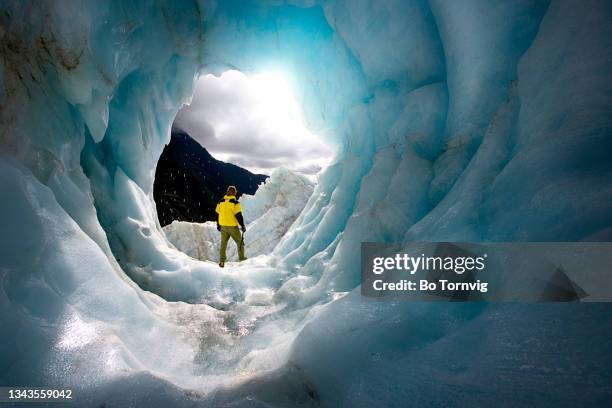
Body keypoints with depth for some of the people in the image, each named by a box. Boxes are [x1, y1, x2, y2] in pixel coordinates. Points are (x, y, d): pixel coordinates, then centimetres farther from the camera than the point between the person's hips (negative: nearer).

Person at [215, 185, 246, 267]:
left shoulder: (221, 202, 4)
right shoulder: (235, 202, -13)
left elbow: (217, 214, 11)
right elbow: (238, 215, -15)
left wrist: (218, 225, 21)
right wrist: (243, 226, -6)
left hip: (223, 226, 5)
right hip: (233, 227, -5)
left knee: (223, 244, 14)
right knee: (240, 242, 11)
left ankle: (222, 261, 12)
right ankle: (242, 259, 14)